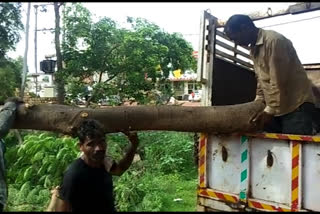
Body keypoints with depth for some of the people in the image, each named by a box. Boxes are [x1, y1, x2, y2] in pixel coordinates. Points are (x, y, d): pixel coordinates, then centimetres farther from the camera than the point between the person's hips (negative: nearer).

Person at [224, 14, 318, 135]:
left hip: (297, 105, -8)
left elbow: (278, 82, -20)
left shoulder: (274, 40, -15)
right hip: (276, 107, 8)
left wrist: (270, 110, -18)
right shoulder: (253, 49, 14)